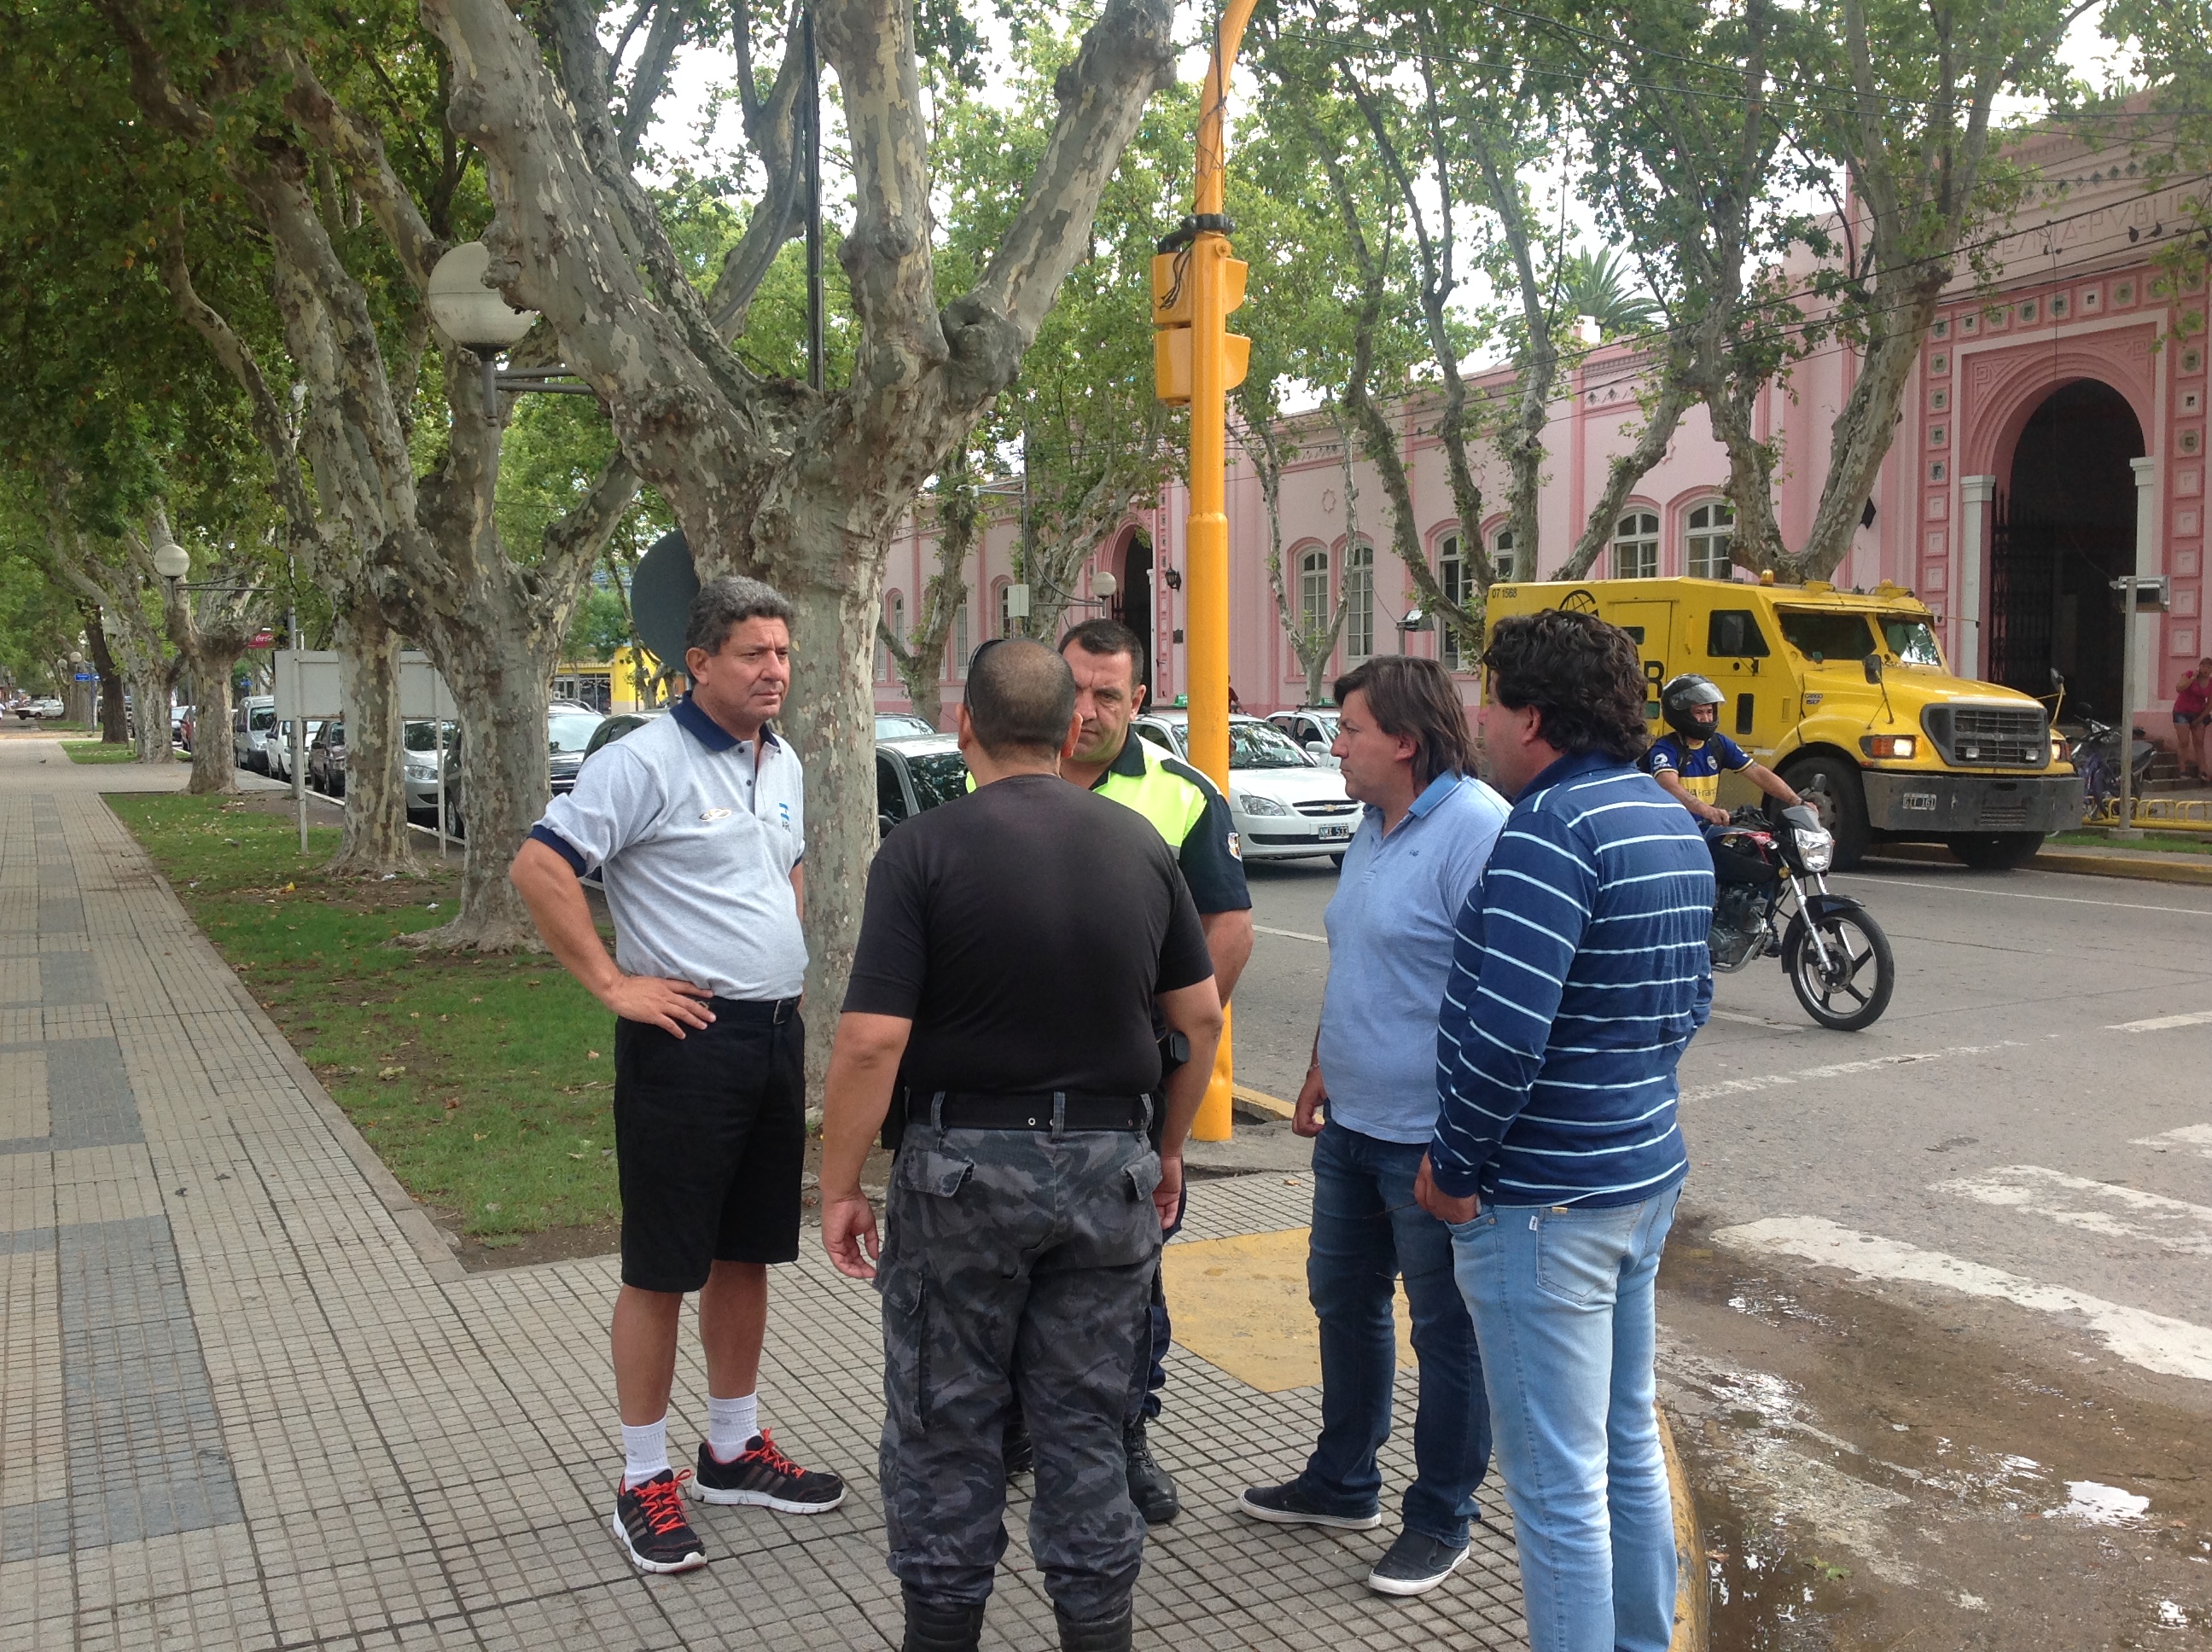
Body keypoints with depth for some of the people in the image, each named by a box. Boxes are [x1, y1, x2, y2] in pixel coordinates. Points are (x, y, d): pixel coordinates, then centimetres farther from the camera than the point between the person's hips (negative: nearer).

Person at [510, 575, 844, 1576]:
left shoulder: (783, 764, 11)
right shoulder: (646, 762, -14)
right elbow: (538, 869, -19)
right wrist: (614, 985, -18)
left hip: (776, 1034, 8)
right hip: (687, 1039, -7)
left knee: (746, 1255, 16)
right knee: (661, 1268, 2)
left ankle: (734, 1452, 31)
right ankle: (645, 1482, 16)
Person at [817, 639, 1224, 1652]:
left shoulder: (923, 850, -12)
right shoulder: (1139, 845, 2)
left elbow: (872, 1040, -17)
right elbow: (1201, 1014, 7)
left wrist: (839, 1189, -7)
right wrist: (1169, 1148, 19)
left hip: (964, 1164, -3)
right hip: (1108, 1163, 4)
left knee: (947, 1426, 12)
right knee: (1086, 1424, 15)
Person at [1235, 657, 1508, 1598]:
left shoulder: (1476, 830, -20)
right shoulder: (1373, 828, 11)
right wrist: (1321, 1071, 22)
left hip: (1430, 1139, -9)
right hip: (1351, 1127, 10)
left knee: (1446, 1333, 7)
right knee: (1343, 1302, 20)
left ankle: (1440, 1521, 24)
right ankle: (1342, 1483, 38)